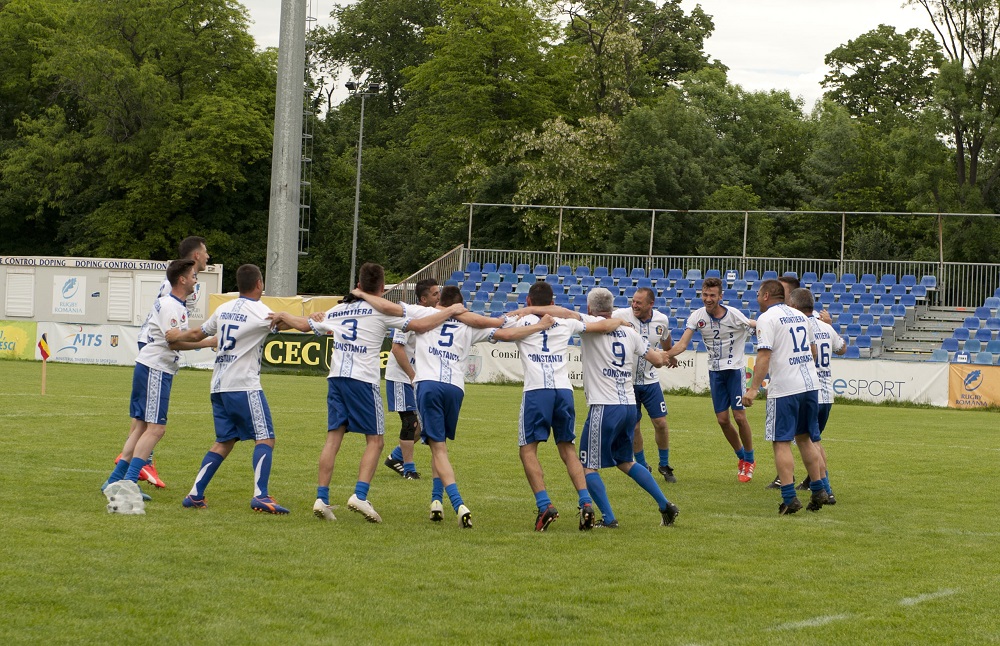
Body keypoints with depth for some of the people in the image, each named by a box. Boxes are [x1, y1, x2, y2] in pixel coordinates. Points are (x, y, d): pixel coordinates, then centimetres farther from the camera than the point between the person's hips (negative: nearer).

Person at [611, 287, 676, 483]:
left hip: (650, 380, 2)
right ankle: (642, 466, 23)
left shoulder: (662, 320, -4)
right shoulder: (621, 315, -17)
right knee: (634, 426, 4)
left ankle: (664, 465, 19)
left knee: (661, 423, -1)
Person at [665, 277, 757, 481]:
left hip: (735, 368, -4)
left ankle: (749, 460, 9)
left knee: (739, 416, -9)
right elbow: (682, 344, -13)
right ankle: (741, 457, 25)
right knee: (722, 419, 3)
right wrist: (664, 355, -28)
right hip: (715, 371, 4)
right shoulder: (697, 316, -7)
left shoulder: (733, 315, -16)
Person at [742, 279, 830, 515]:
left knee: (781, 442, -3)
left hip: (784, 388, -7)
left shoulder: (767, 319, -8)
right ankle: (818, 491, 17)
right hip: (810, 384, 7)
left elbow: (764, 355, -17)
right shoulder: (800, 316, 15)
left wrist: (754, 388, -17)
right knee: (804, 438, 18)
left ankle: (789, 497, -9)